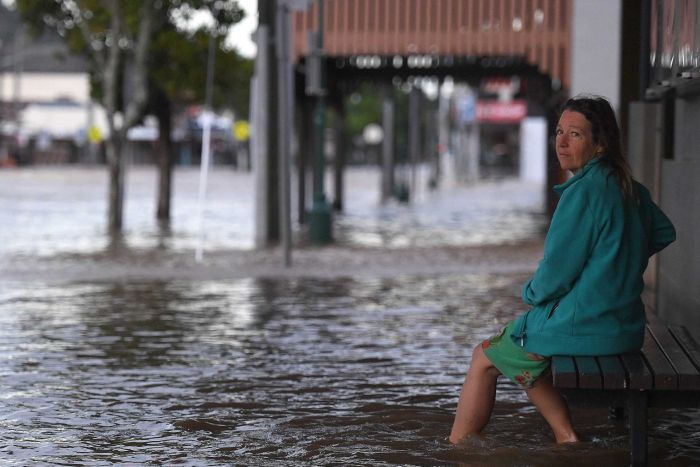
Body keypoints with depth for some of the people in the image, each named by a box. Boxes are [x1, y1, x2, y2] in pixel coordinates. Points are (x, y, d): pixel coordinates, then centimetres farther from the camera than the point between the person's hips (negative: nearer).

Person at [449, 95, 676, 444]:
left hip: (584, 324, -9)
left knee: (484, 358, 10)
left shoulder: (584, 192, -20)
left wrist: (532, 293, 4)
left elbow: (555, 274, -17)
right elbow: (664, 233, 25)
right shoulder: (630, 188, 6)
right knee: (518, 347, 29)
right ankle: (566, 438, 22)